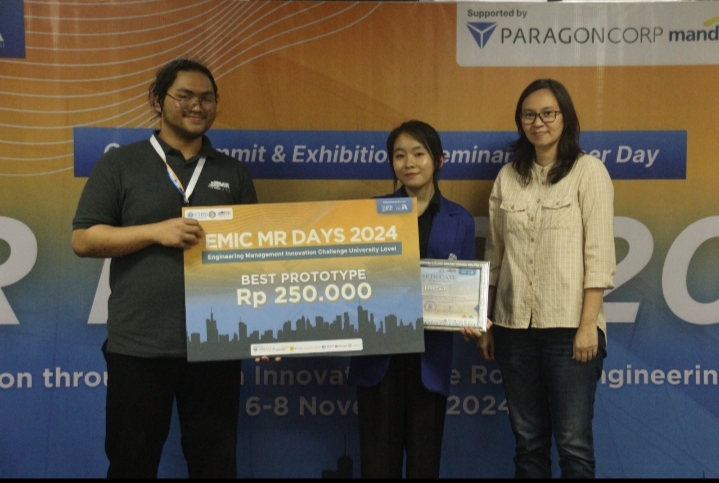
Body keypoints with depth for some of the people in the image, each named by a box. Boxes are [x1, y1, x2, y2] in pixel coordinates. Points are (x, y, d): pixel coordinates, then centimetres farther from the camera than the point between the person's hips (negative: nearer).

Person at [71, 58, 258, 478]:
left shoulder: (234, 173, 11)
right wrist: (156, 231, -16)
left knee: (216, 462, 13)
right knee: (132, 463, 12)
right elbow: (83, 239, -2)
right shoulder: (119, 165, 3)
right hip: (139, 345, -2)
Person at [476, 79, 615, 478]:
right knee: (527, 440, 12)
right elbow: (494, 255, 11)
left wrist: (588, 324, -13)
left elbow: (599, 254, -7)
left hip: (569, 325, -4)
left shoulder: (588, 171, -2)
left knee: (573, 443, 1)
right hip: (515, 326, 4)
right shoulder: (507, 177, 10)